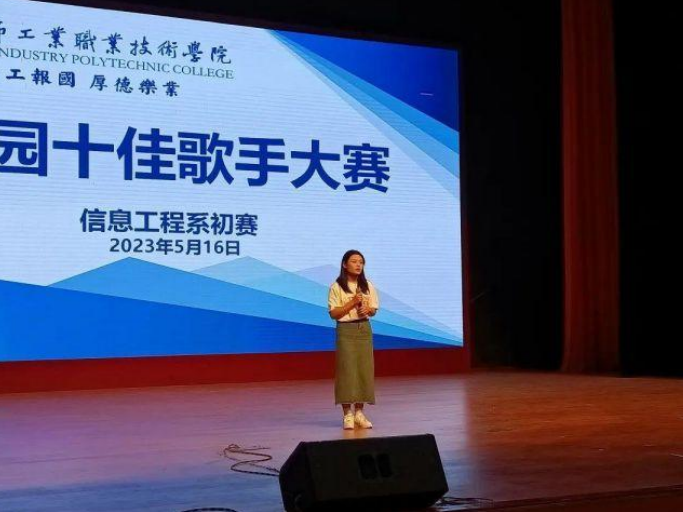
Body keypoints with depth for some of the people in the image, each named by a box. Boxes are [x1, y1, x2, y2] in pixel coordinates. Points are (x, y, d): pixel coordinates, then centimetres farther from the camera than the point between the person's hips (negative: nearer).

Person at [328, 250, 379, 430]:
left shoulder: (368, 286, 8)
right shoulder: (336, 287, -4)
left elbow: (374, 311, 11)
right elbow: (334, 313, -8)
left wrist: (367, 309, -12)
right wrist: (352, 302, -17)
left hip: (364, 330, 4)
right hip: (346, 330, -4)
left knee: (364, 369, 2)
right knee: (346, 369, -6)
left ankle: (359, 413, 10)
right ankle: (347, 414, -1)